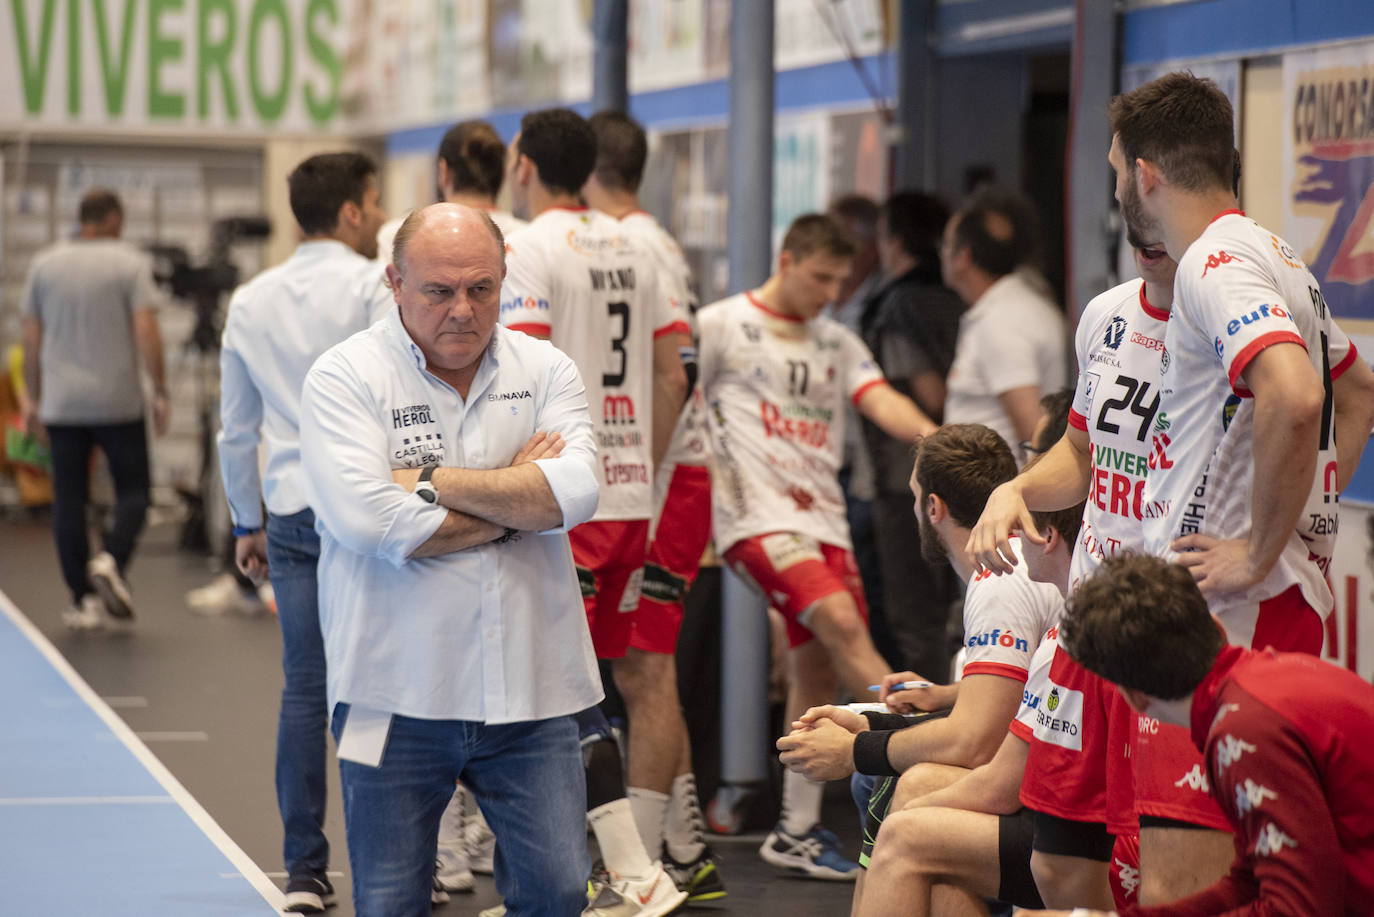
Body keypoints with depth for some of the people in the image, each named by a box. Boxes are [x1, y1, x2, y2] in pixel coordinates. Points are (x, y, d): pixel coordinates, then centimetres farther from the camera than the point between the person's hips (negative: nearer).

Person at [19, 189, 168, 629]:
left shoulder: (43, 265, 7)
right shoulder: (130, 263, -3)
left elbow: (31, 340, 8)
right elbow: (146, 333, -11)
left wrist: (33, 399, 15)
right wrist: (160, 391, -4)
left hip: (62, 406, 3)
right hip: (119, 402, -3)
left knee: (68, 501, 6)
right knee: (132, 493, 7)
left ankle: (83, 598, 5)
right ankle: (110, 561, -18)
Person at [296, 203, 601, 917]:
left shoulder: (545, 371, 6)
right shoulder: (345, 377, -4)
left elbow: (574, 493, -12)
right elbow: (371, 522, -19)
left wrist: (431, 480, -14)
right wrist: (517, 497, -8)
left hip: (529, 692, 2)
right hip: (396, 697, -2)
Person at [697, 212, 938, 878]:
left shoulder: (839, 344, 16)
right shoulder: (723, 325, 2)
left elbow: (880, 400, 1)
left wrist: (925, 432, -18)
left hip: (824, 518, 7)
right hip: (758, 515, -6)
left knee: (818, 672, 6)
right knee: (841, 622, -24)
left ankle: (797, 832, 15)